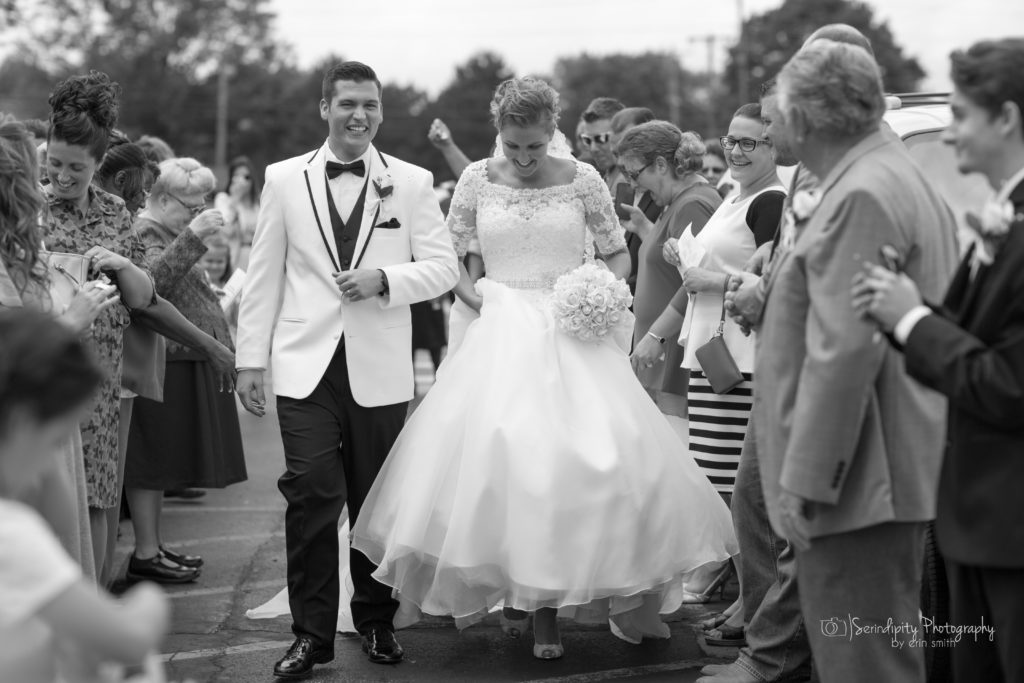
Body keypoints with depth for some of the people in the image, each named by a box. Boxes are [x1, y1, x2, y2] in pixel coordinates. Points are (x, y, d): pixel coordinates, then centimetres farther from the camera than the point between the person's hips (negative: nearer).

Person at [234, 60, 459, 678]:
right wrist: (251, 359, 4)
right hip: (306, 367, 0)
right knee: (312, 496, -6)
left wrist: (384, 279, -14)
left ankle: (377, 621, 25)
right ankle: (312, 633, 6)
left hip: (381, 370, 0)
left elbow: (445, 267, 3)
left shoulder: (412, 182, 4)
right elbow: (264, 274, 7)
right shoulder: (285, 179, 6)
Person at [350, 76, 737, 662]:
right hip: (502, 334, 0)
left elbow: (618, 253, 11)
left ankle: (546, 608, 5)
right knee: (499, 461, -6)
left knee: (575, 459, -6)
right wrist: (473, 296, -2)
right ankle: (512, 592, 12)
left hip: (572, 335, 0)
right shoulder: (478, 179, 3)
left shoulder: (582, 179, 2)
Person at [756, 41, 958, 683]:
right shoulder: (905, 177, 16)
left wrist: (806, 481, -20)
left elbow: (845, 350, -23)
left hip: (860, 485, -11)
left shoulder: (860, 198, -17)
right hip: (905, 474, 11)